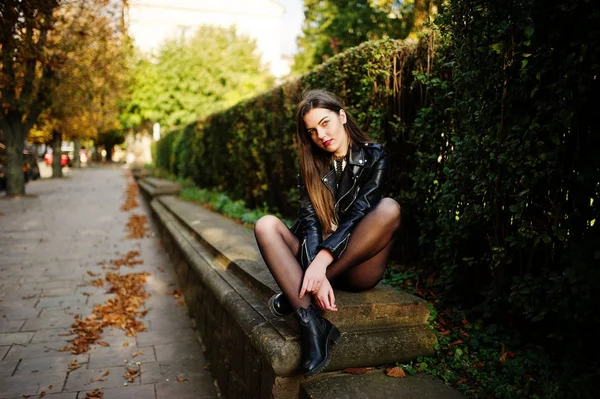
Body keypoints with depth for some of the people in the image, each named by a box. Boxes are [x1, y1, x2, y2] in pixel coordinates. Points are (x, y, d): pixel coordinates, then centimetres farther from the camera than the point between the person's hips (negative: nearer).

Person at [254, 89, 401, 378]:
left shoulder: (373, 157, -2)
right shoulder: (311, 165, 5)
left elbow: (359, 215, -15)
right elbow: (310, 222, -9)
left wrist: (322, 262, -29)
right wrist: (315, 273, -27)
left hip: (357, 266, -2)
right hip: (316, 262, 3)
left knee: (389, 209, -29)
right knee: (266, 225, -21)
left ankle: (296, 294, -28)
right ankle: (312, 324, -39)